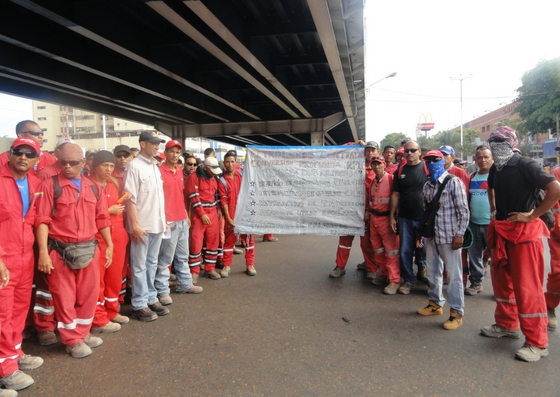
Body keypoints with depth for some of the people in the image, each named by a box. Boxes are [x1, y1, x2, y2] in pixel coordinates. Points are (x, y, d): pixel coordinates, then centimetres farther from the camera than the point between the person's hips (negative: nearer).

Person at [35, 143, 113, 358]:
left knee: (89, 293, 13)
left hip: (89, 249, 5)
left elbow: (102, 218, 12)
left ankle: (83, 333, 32)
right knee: (64, 296, 6)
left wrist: (109, 245, 10)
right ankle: (72, 340, 22)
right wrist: (43, 251, -16)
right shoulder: (49, 185, -6)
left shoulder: (93, 187, 8)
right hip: (60, 250, -4)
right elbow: (42, 220, -10)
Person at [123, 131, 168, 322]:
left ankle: (151, 298, 26)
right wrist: (135, 225, -17)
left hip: (157, 224, 7)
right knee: (139, 266, 4)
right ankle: (139, 305, 13)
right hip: (142, 226, -7)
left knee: (152, 263, 15)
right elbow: (130, 199, -15)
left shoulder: (155, 166, 11)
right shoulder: (134, 166, -11)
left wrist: (163, 219, 13)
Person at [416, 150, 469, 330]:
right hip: (431, 235, 7)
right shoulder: (427, 185, 11)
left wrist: (459, 234, -15)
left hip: (449, 236, -7)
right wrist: (420, 232, 17)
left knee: (453, 275, 1)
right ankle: (435, 303, 33)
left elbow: (464, 210, -11)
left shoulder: (454, 182, -8)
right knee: (432, 271, 16)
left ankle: (456, 313, 12)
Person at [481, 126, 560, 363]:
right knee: (502, 280, 15)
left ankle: (537, 343, 5)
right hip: (501, 231, 8)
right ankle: (507, 325, 31)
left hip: (525, 231, -8)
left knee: (527, 286, -4)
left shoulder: (525, 166, -15)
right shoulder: (495, 169, 7)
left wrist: (533, 215, -18)